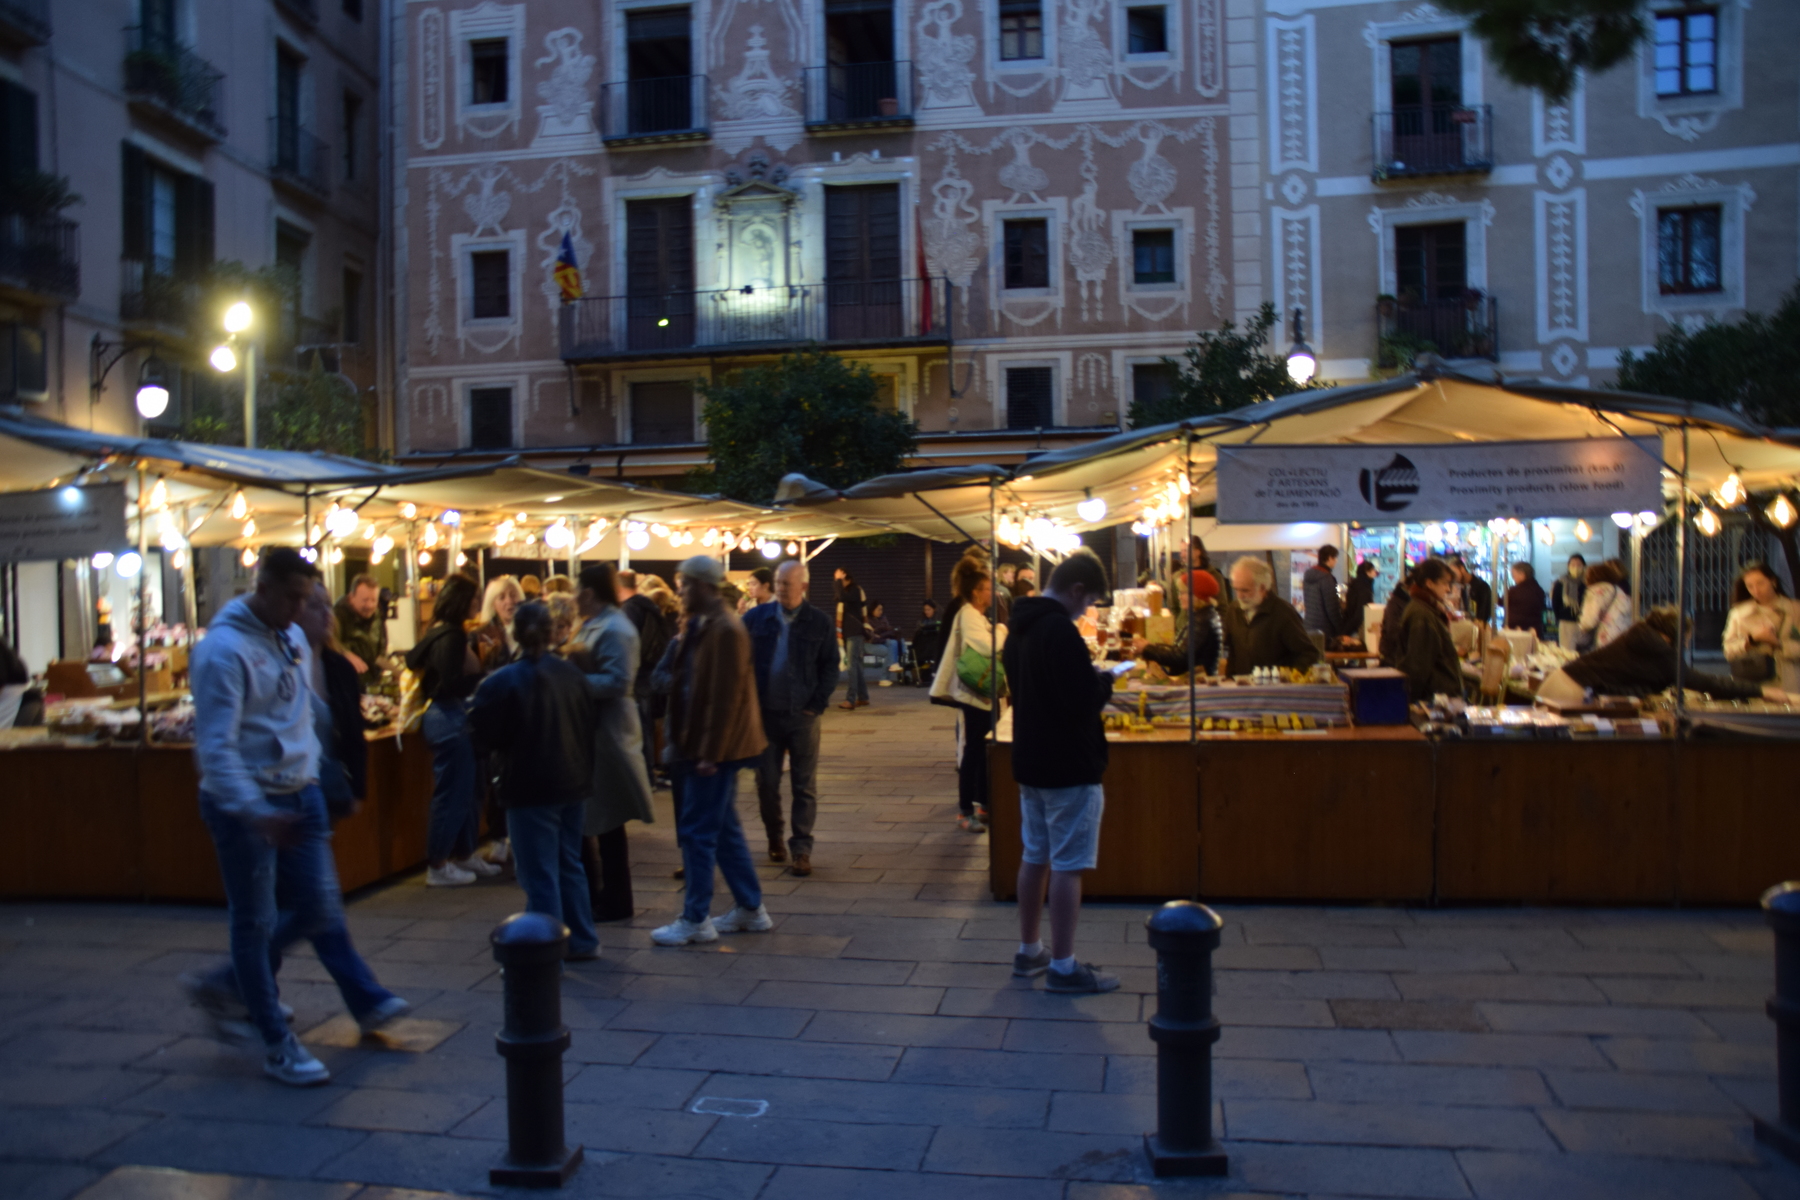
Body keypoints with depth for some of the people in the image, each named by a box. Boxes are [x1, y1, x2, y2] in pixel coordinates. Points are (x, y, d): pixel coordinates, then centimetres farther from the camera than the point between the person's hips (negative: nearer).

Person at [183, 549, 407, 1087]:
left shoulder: (294, 640, 10)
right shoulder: (223, 649, -16)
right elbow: (216, 745, -23)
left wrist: (311, 770, 13)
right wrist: (254, 811, -32)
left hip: (299, 795, 8)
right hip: (245, 806, -8)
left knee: (318, 908, 10)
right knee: (257, 922, 4)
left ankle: (227, 986, 32)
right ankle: (278, 1046, 15)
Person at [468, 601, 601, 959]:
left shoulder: (501, 682, -14)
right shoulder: (571, 674, 1)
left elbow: (484, 736, -9)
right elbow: (588, 725, 8)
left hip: (530, 787, -5)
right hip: (573, 783, 6)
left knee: (539, 874, 1)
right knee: (570, 864, 18)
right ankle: (582, 941, 25)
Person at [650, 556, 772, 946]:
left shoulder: (724, 629, -17)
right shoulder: (698, 625, 13)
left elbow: (726, 696, -20)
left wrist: (709, 752, -20)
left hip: (715, 747, -10)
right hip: (700, 743, 10)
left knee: (697, 831, -3)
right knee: (724, 829, 15)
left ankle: (696, 920, 6)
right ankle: (751, 909, 24)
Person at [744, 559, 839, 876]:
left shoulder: (820, 622, -1)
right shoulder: (755, 618, 0)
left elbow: (830, 667, 1)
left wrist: (817, 704, -7)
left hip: (803, 715, -1)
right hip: (765, 713, 1)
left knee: (804, 786, 3)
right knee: (766, 781, 9)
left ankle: (801, 848, 9)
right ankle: (774, 837, 30)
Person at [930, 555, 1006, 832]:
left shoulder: (980, 616, 15)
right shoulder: (968, 615, -15)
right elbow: (990, 647, -24)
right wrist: (1001, 629, -8)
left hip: (986, 693, 9)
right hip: (971, 695, -9)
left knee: (985, 752, 15)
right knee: (970, 754, -4)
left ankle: (983, 804, 24)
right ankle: (965, 812, 3)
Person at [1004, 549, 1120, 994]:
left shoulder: (1020, 628, 10)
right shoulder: (1060, 631, -21)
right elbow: (1084, 702, -25)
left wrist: (1091, 679, 11)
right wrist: (1104, 681, -5)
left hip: (1030, 761, 10)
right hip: (1069, 768, -9)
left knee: (1035, 858, 16)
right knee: (1067, 866, -2)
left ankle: (1029, 952, 26)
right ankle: (1063, 967, 5)